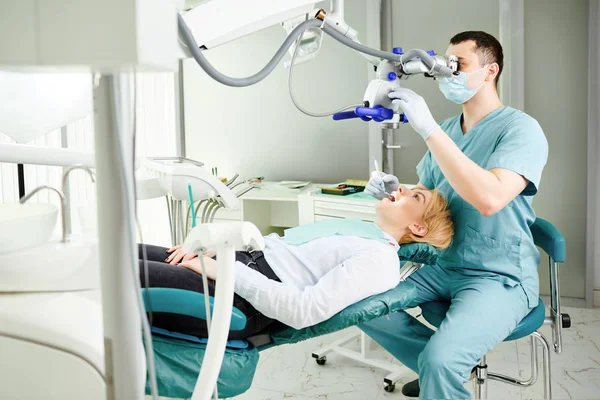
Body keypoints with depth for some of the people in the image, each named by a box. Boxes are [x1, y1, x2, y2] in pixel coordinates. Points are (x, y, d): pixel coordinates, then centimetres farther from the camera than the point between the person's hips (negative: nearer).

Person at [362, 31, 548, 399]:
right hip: (441, 265, 8)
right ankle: (450, 368, 12)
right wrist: (397, 192, -5)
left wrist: (429, 130, -29)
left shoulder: (521, 129, -13)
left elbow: (489, 199, -31)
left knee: (440, 360, -30)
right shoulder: (446, 130, 9)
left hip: (501, 276, -8)